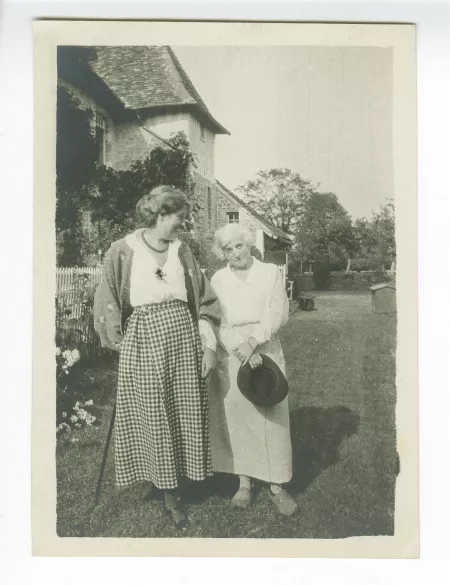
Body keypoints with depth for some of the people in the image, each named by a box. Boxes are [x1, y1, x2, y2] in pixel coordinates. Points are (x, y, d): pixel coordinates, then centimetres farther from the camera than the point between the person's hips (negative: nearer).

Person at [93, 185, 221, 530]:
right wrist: (123, 344, 1)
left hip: (184, 340, 4)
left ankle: (173, 492, 28)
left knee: (184, 416, 9)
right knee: (154, 419, 6)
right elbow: (109, 305, 2)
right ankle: (168, 493, 26)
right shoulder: (123, 252, -4)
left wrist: (208, 345, 1)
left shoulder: (182, 251, 6)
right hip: (143, 343, -3)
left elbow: (204, 301, 7)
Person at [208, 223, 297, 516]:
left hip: (266, 351, -1)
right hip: (230, 354, 1)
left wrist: (253, 342, -16)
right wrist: (240, 349, -15)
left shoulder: (271, 273, 4)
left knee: (272, 417, 0)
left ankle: (277, 486, 11)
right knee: (235, 417, 3)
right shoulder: (217, 279, 7)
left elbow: (278, 313, -5)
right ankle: (244, 481, 17)